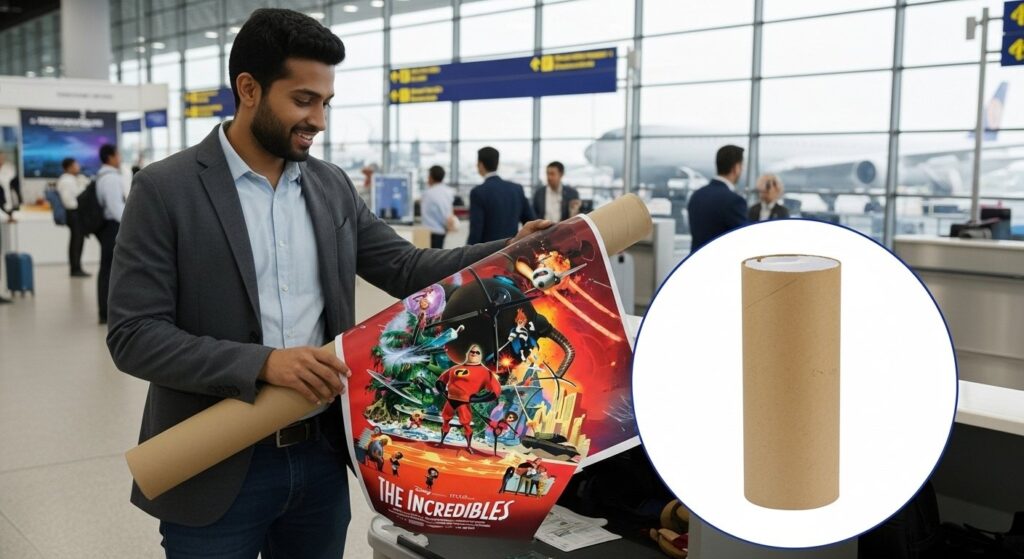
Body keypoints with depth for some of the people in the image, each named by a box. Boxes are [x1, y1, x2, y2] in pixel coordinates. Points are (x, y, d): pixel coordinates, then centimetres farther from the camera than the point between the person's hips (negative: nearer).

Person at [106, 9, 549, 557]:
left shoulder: (332, 186, 6)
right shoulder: (165, 188, -9)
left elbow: (406, 268, 8)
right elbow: (134, 336, -13)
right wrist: (263, 363, -24)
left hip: (321, 456, 5)